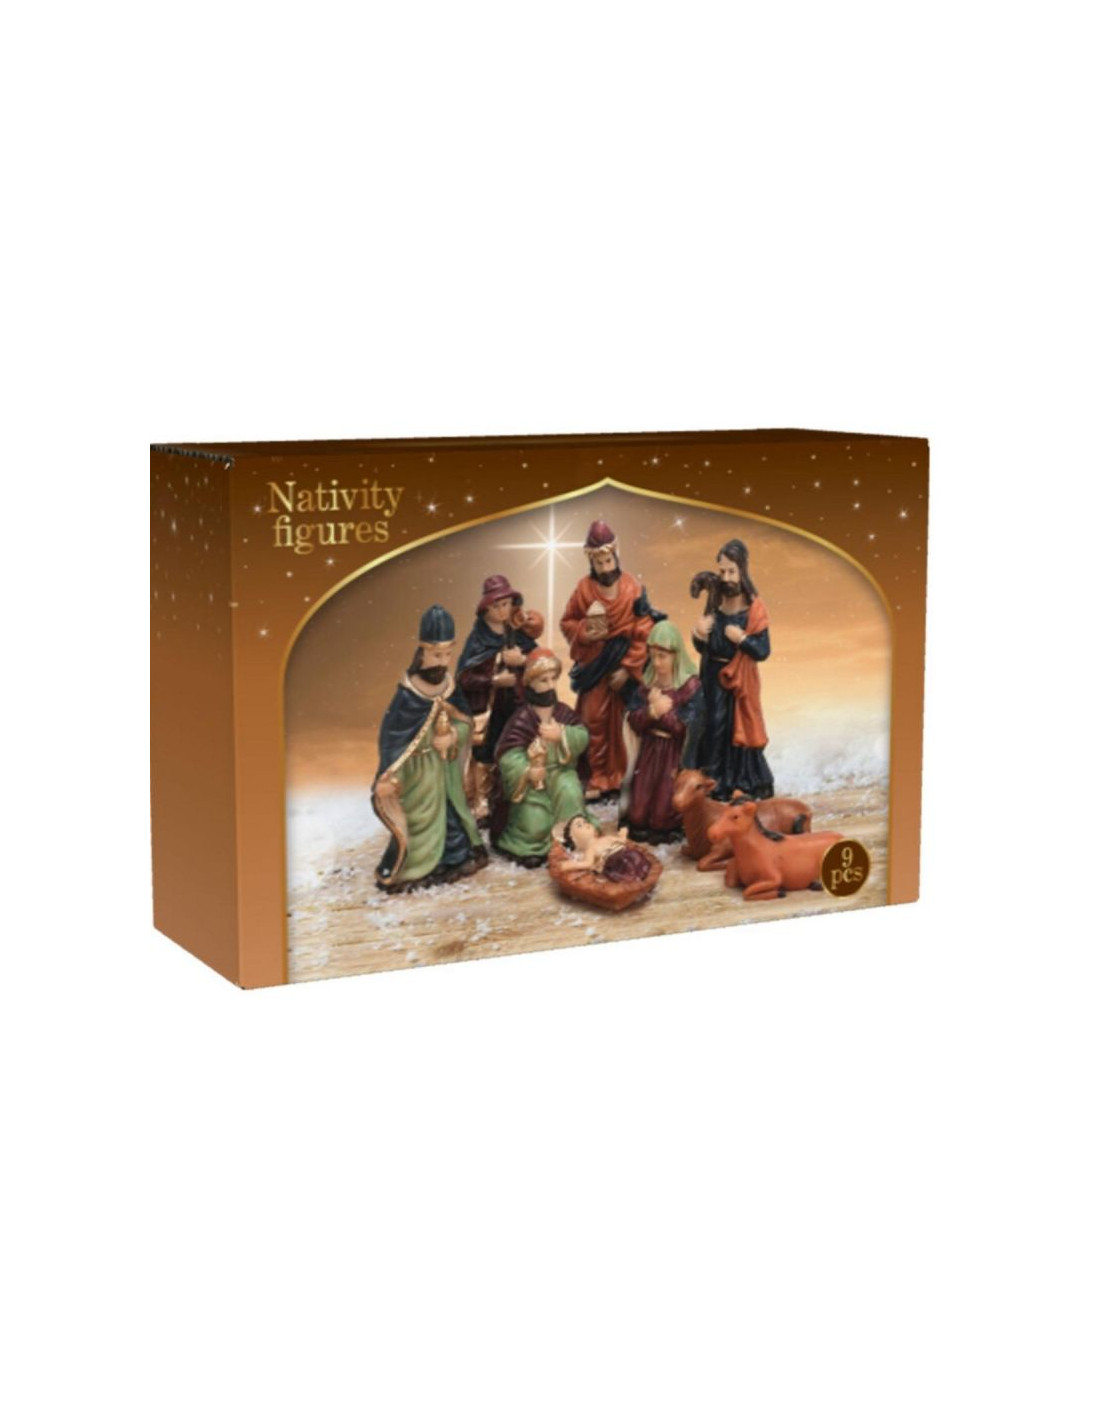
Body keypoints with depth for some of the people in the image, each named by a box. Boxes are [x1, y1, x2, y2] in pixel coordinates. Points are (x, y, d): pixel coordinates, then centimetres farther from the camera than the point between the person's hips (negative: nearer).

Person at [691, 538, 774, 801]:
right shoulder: (715, 604, 2)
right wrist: (699, 635, -13)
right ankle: (715, 787, 14)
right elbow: (702, 649, 7)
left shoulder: (754, 608, -9)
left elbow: (764, 651, -9)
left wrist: (742, 638, -22)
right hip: (713, 680, 4)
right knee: (713, 732, 6)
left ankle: (755, 789, 9)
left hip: (740, 683, -4)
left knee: (740, 732, -2)